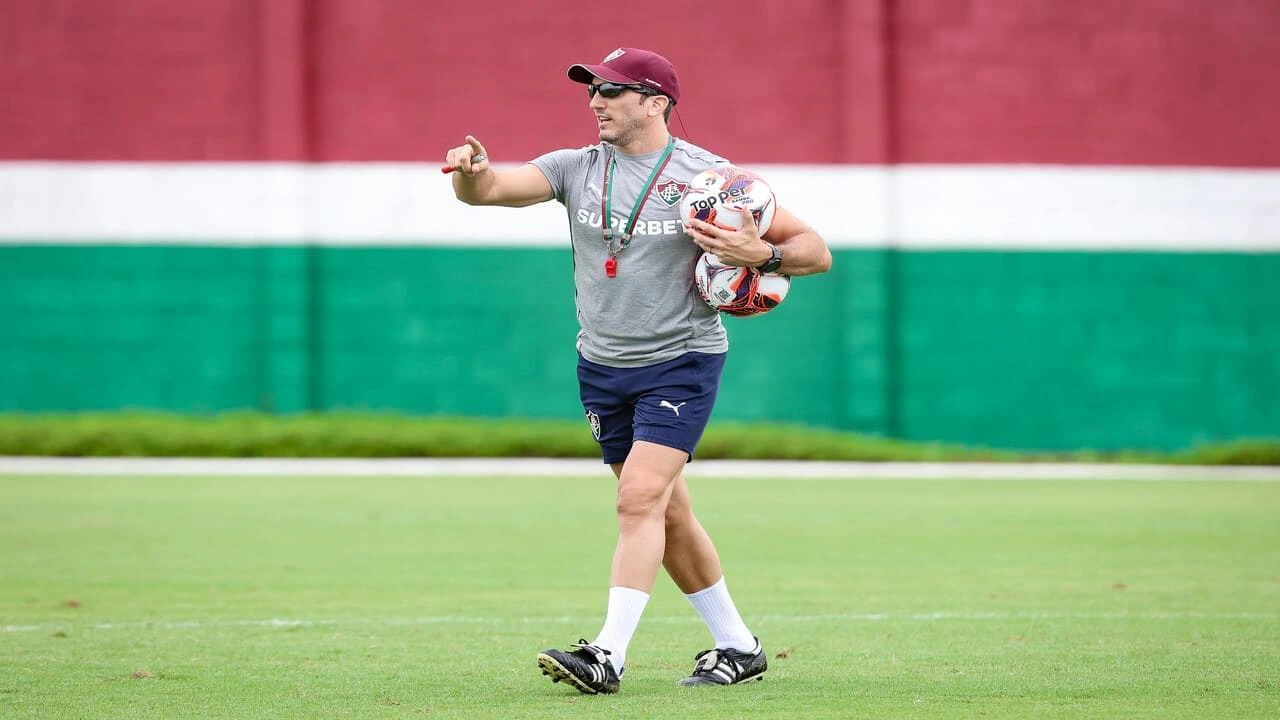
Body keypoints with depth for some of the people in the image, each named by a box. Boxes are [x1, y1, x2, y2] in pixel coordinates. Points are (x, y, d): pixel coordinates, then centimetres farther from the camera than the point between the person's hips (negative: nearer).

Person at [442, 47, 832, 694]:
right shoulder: (578, 168, 2)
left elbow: (815, 252, -4)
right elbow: (489, 189, -12)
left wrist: (762, 254, -24)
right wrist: (472, 172, -35)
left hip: (682, 361, -5)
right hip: (603, 368, 5)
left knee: (640, 499, -19)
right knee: (667, 515, 11)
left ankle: (608, 655, -22)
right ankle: (738, 647, 24)